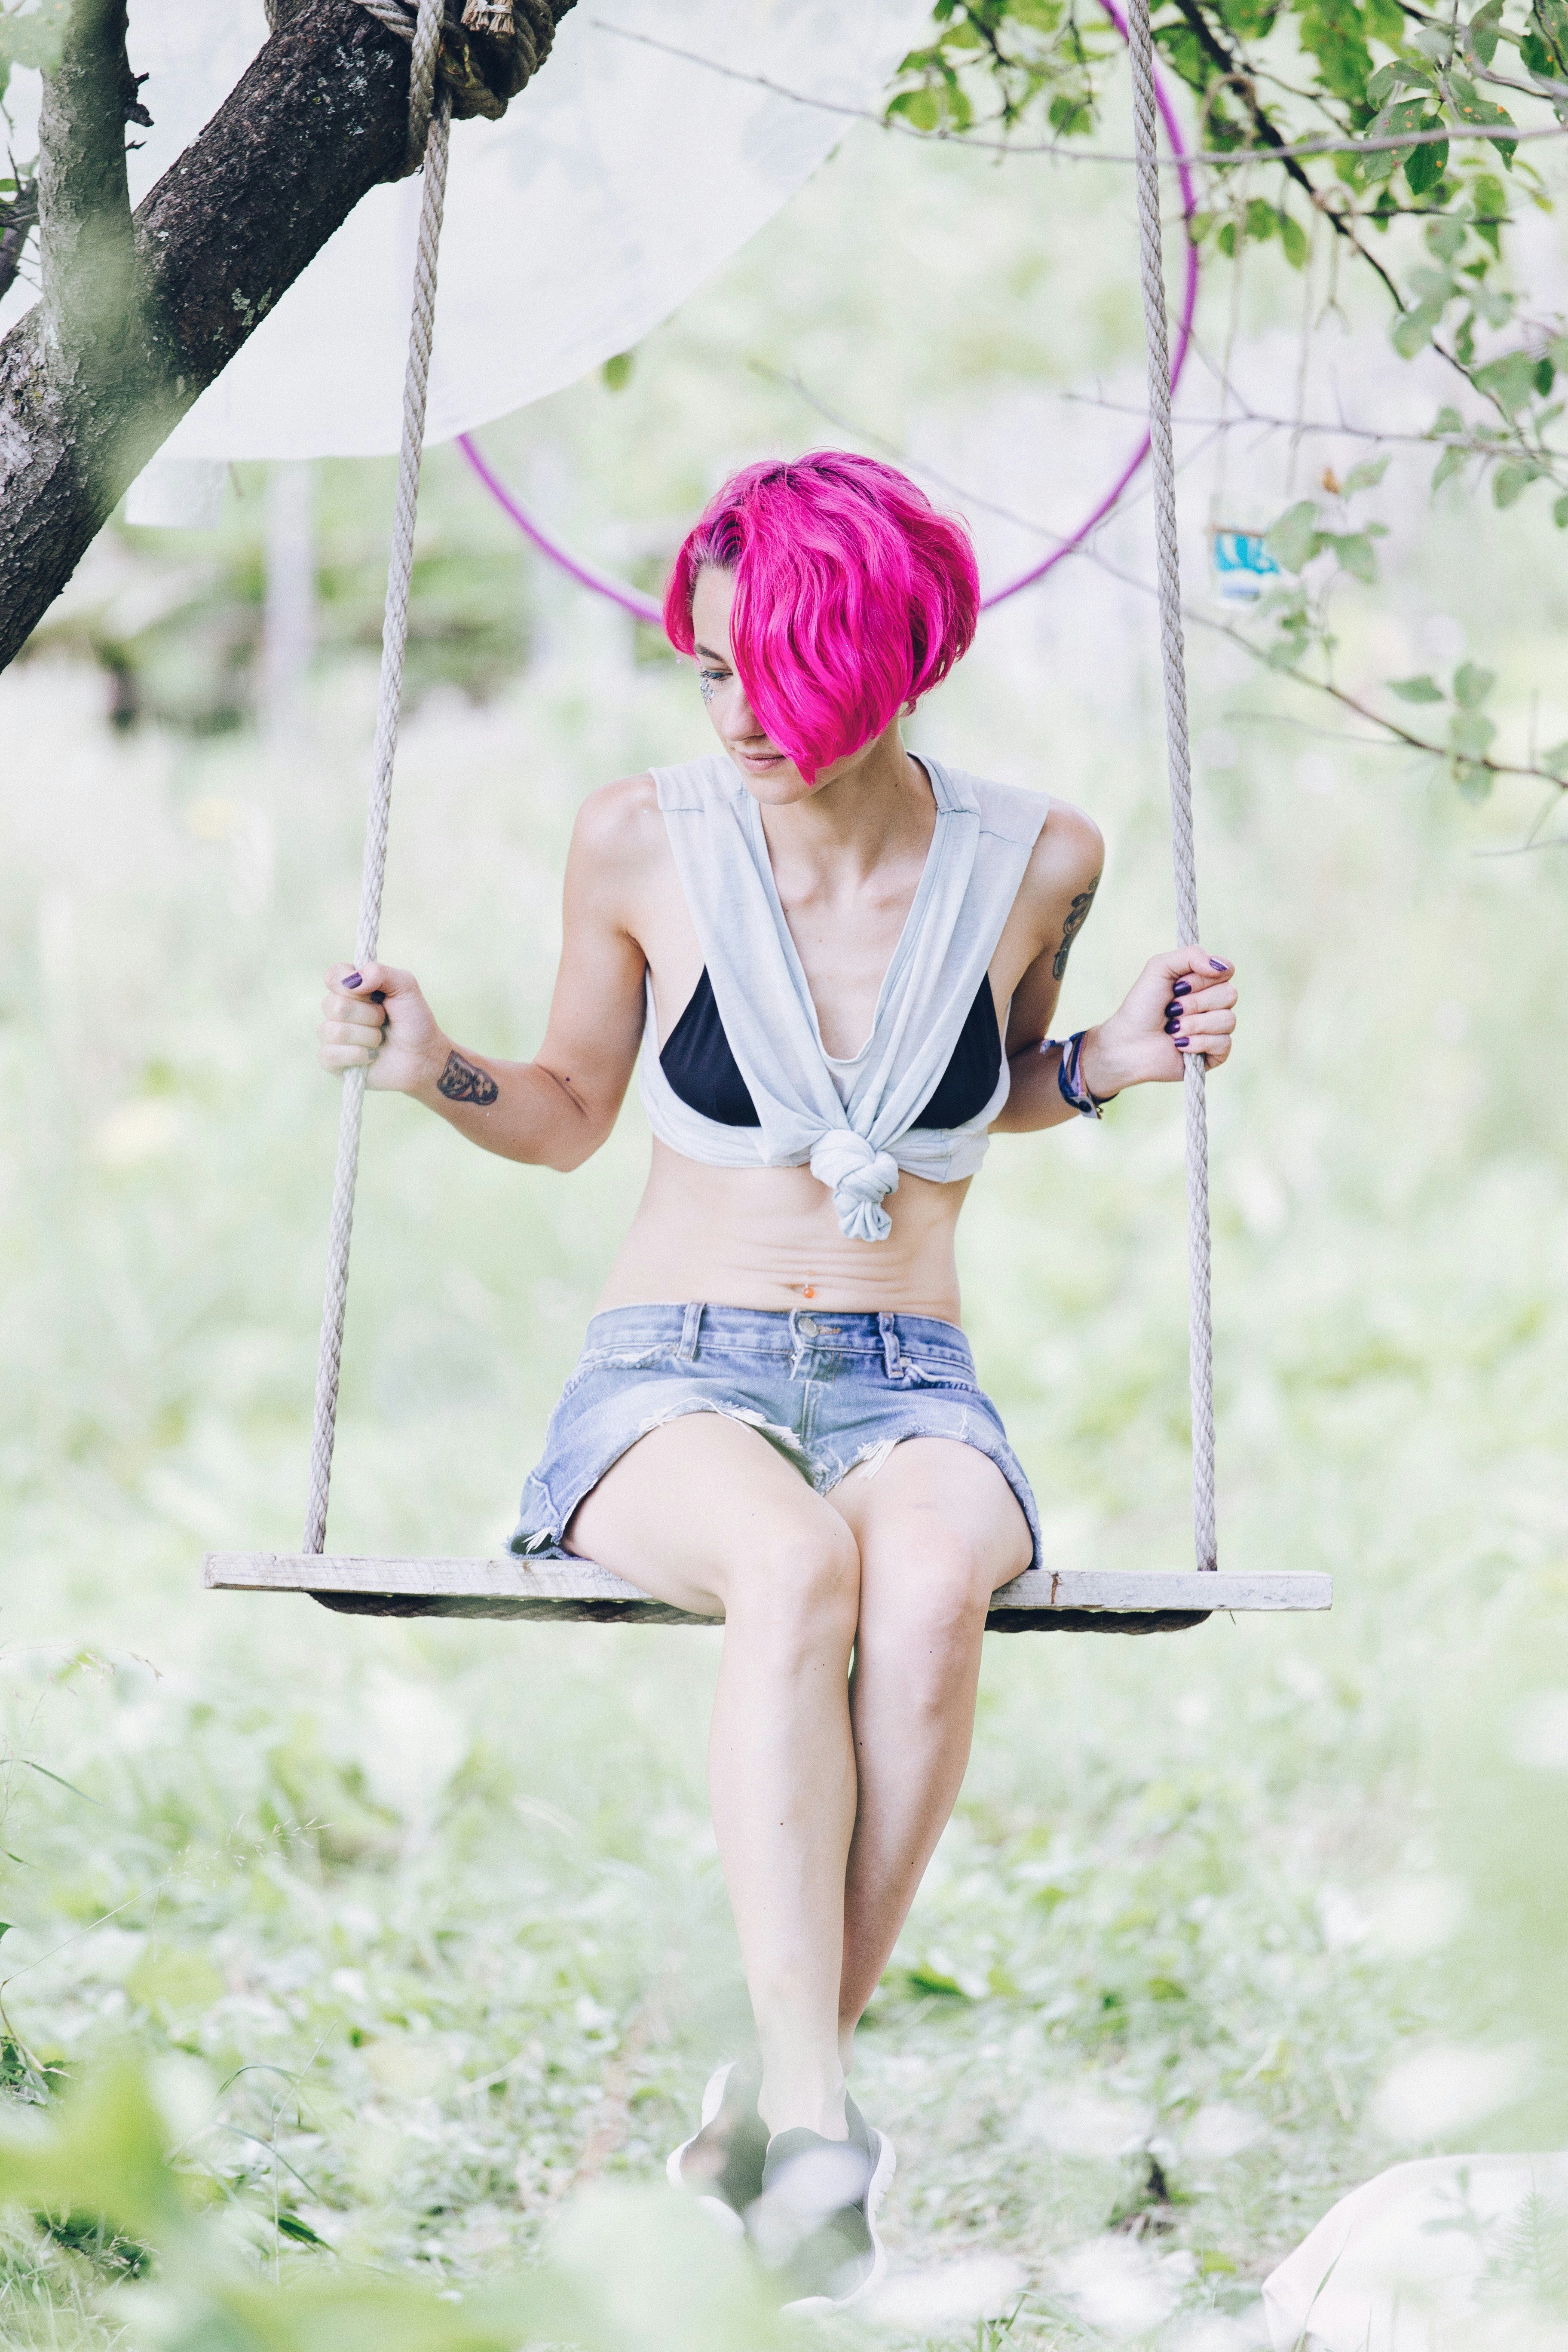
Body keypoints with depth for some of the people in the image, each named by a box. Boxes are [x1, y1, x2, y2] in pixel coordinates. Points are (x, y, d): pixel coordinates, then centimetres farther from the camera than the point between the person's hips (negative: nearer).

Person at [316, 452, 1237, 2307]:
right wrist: (434, 1073, -4)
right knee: (795, 1567, -39)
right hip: (671, 1383, -1)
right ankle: (814, 2125, -44)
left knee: (930, 1587, -38)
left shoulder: (1032, 861, 3)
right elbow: (570, 1114, 16)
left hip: (909, 1388, 1)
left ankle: (773, 2109, -32)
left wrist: (1110, 1064, 3)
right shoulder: (644, 847, 1)